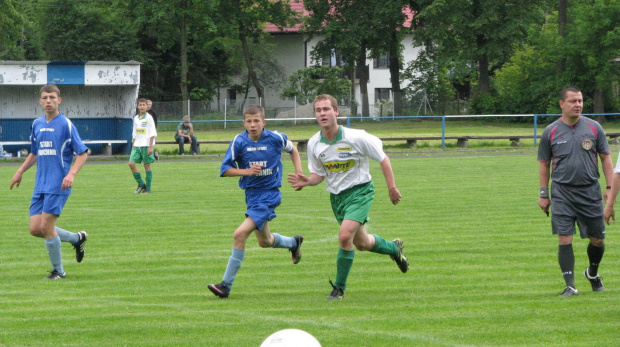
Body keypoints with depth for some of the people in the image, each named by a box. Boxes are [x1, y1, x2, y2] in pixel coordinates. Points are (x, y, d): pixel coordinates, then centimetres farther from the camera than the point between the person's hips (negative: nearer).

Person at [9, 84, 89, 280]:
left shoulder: (66, 124, -7)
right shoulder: (37, 124, 12)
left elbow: (83, 153, -6)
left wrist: (72, 174, -20)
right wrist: (20, 172, 18)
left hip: (58, 185, -7)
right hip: (40, 185, 7)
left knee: (46, 227, -11)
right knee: (35, 229, 2)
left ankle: (58, 271, 6)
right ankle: (77, 238, 23)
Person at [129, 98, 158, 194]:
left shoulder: (148, 118, -5)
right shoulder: (136, 118, 12)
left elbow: (152, 134, -8)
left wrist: (150, 147, -14)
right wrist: (133, 146, 15)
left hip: (146, 145, -5)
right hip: (137, 145, 5)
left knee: (147, 166, -2)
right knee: (131, 163, -7)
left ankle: (148, 188, 5)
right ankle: (141, 184, 5)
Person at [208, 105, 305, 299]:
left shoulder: (276, 139, -8)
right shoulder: (239, 142, -6)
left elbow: (293, 151, 13)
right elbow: (224, 170, -3)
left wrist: (299, 172, 1)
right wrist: (246, 171, -18)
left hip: (269, 194, -5)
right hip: (251, 194, 5)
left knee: (240, 235, -19)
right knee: (264, 241, 22)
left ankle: (226, 285, -14)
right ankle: (293, 242, 55)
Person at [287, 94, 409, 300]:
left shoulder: (356, 138, -21)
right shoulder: (314, 144, -8)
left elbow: (382, 159, -8)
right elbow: (319, 174, 4)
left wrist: (391, 187, -8)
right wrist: (307, 181, -18)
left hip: (360, 191, -5)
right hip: (336, 196, 6)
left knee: (345, 236, -23)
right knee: (361, 243, 18)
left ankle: (339, 287, -7)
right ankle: (394, 248, 50)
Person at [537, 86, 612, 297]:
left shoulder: (594, 128, 4)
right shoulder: (551, 132, 2)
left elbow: (605, 158, 8)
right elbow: (544, 164, 9)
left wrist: (610, 188, 1)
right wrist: (544, 195, 4)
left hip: (590, 191, 1)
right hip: (562, 192, -1)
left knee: (597, 240, 6)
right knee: (564, 239, -10)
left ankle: (592, 273, 35)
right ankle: (570, 286, -5)